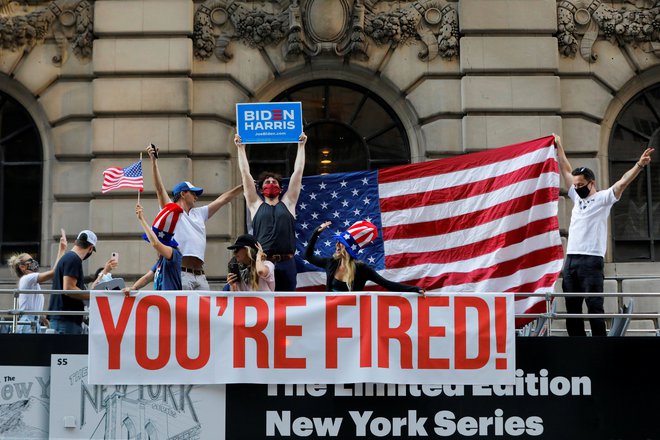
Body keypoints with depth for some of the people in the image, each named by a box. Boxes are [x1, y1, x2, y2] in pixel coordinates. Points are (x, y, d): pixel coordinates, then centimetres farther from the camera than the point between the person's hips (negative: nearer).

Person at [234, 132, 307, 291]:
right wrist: (241, 148, 16)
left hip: (286, 263, 1)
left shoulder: (288, 203, 14)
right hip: (263, 262, -1)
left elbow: (298, 172, 15)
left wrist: (301, 145, 17)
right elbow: (245, 174, 14)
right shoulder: (256, 205, 13)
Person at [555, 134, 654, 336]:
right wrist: (559, 147, 31)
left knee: (595, 308, -9)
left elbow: (623, 182, -13)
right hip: (570, 259, 7)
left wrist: (639, 165, -27)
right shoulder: (577, 198, 19)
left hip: (591, 261, -7)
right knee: (572, 309, 7)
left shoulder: (603, 198, 1)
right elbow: (566, 170, 26)